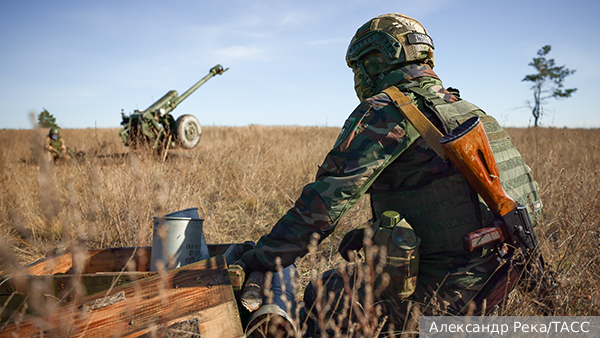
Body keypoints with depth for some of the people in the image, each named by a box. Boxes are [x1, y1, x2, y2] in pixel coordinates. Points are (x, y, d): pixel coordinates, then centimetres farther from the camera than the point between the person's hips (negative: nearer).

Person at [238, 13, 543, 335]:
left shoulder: (387, 110, -14)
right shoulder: (461, 108, 15)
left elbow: (328, 195, -20)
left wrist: (263, 257, -10)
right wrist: (374, 232, 17)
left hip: (444, 291, -9)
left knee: (321, 297, 1)